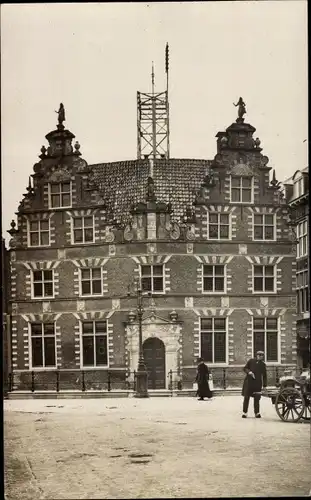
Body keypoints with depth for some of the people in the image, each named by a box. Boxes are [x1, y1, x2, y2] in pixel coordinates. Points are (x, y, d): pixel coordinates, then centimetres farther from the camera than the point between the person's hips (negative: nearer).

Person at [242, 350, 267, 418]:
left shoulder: (263, 364, 6)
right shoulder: (251, 361, 2)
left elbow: (264, 376, 8)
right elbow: (245, 368, 6)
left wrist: (264, 385, 5)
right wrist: (249, 372, -15)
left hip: (257, 383, 1)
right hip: (249, 382, -1)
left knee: (257, 398, 3)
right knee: (246, 397, 1)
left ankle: (257, 413, 11)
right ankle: (244, 412, 7)